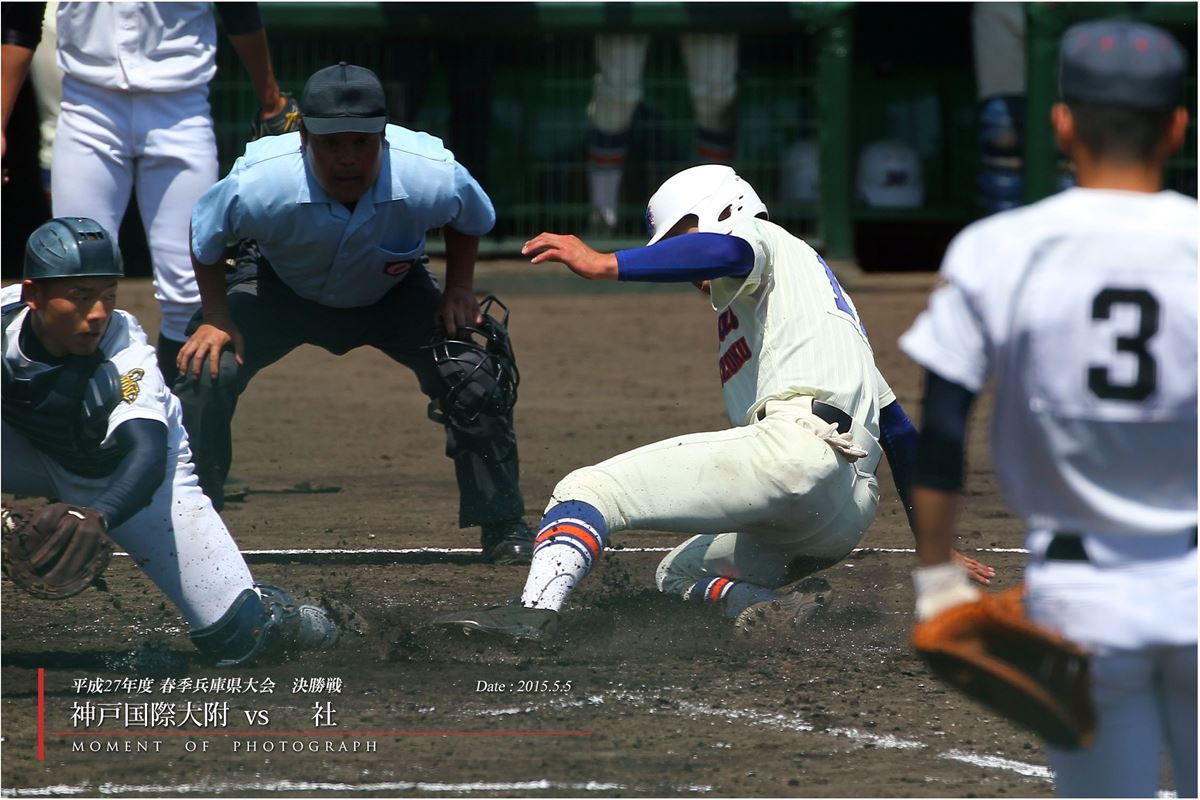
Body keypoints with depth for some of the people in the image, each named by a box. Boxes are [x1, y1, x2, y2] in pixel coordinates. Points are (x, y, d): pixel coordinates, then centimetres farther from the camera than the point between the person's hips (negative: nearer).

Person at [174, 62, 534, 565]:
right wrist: (215, 317, -18)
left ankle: (503, 528, 2)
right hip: (280, 291, -1)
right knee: (207, 370, -22)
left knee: (474, 377, -18)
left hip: (391, 294, 1)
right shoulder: (259, 184, -38)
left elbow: (472, 219, -8)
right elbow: (204, 236, -14)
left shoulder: (433, 178, -35)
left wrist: (459, 291, -14)